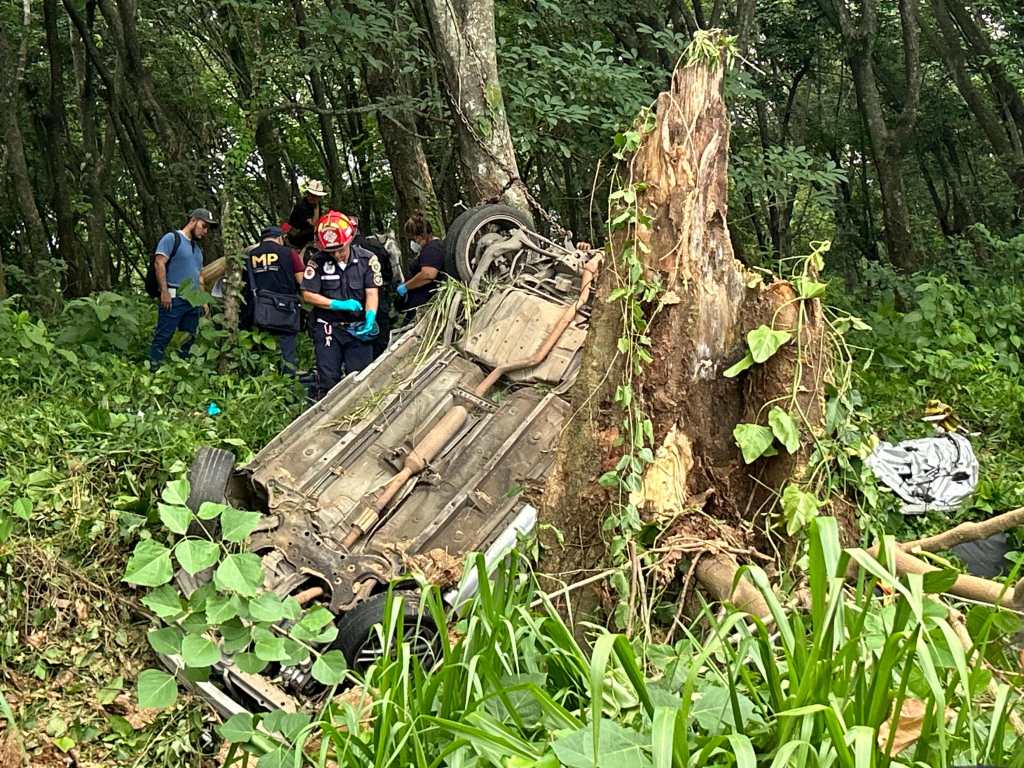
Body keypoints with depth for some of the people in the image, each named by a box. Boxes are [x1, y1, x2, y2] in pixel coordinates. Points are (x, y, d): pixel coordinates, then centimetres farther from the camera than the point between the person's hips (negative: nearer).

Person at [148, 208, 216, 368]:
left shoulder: (198, 248, 24)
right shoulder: (172, 238, -1)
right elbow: (159, 263, -11)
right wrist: (164, 291, -18)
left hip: (193, 301, 8)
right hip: (173, 299, -8)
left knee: (189, 339, 8)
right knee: (163, 336, -8)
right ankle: (153, 370, -7)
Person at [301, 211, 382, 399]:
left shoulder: (367, 259, -5)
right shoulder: (318, 261, -7)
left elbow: (372, 293, -8)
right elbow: (308, 294, -7)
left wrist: (370, 318, -26)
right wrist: (339, 304, -17)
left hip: (358, 327, 1)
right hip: (328, 327, -1)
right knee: (328, 380, 1)